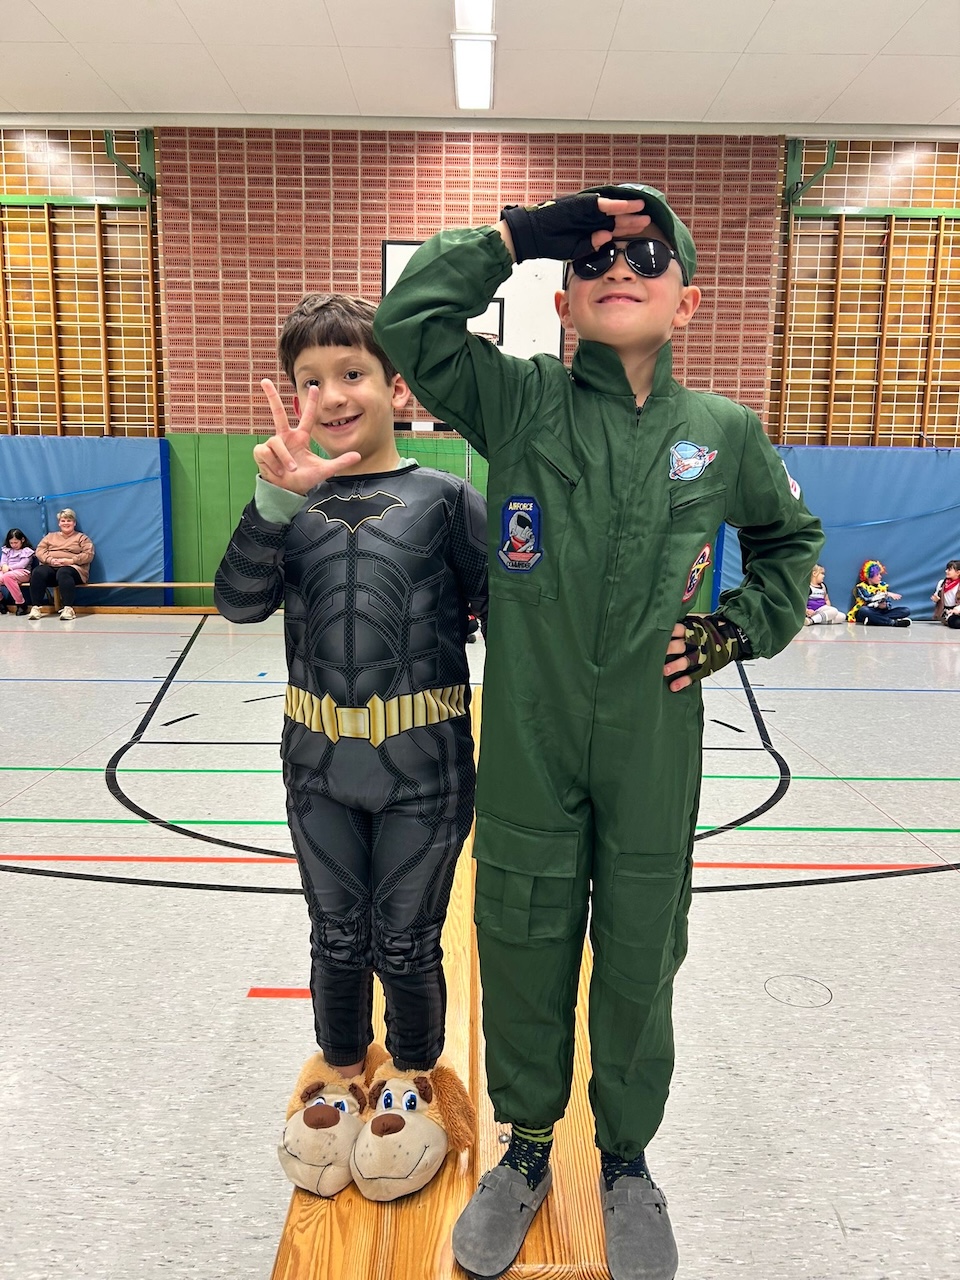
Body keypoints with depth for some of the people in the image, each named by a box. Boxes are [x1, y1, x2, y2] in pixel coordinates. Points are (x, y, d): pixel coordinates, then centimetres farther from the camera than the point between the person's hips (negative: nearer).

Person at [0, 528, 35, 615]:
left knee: (7, 576, -39)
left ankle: (21, 604, -30)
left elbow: (22, 564, -7)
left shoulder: (27, 551, 6)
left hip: (23, 573, -5)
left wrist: (9, 567, -17)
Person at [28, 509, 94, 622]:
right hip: (50, 567, 3)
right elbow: (40, 550, 13)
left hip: (72, 568, -3)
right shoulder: (50, 536, 26)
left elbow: (89, 554, 0)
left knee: (63, 573, -40)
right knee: (38, 572, -31)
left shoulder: (82, 538, 16)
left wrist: (71, 560, -13)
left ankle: (68, 608, -43)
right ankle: (35, 608, -31)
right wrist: (50, 560, -9)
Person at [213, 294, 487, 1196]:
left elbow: (499, 616, -4)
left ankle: (414, 1085, 40)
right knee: (336, 938, 18)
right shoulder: (291, 501, 1)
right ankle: (343, 1076, 44)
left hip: (423, 767, -2)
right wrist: (275, 498, -28)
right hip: (319, 766, 3)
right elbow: (240, 603, -14)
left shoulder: (445, 499, -6)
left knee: (406, 944, 13)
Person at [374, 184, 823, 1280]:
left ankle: (625, 1161, 43)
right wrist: (520, 231, -11)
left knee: (638, 964, 15)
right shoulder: (521, 402, -2)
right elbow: (407, 324, -14)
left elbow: (790, 542, 17)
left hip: (653, 754, 1)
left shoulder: (724, 432, 1)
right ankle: (527, 1149, 42)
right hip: (526, 748, 0)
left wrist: (735, 631, 3)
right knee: (523, 955, 14)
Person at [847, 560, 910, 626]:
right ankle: (894, 622, -35)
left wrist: (885, 605, -16)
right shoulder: (861, 587, -1)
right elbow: (868, 599, -20)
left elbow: (888, 604, 8)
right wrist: (886, 594, -23)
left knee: (906, 610, -15)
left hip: (882, 612, 5)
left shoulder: (883, 585, 14)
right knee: (864, 610, -40)